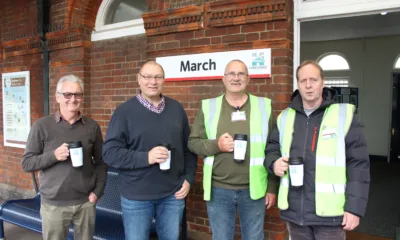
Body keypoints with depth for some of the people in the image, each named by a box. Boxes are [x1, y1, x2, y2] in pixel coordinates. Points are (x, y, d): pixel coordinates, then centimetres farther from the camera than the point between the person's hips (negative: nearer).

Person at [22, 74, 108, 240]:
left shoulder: (92, 127, 0)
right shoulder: (42, 126, -5)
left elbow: (101, 162, 6)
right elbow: (27, 163, -4)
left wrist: (98, 191, -2)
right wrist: (53, 155, -19)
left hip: (86, 202, 2)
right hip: (53, 204, -1)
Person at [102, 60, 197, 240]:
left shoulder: (177, 108, 4)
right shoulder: (125, 111, -7)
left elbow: (188, 147, 10)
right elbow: (109, 152, -12)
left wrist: (189, 178, 2)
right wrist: (146, 157, -22)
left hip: (173, 194, 3)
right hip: (136, 196, -3)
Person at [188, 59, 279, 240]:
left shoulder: (264, 107, 1)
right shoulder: (208, 107, 1)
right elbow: (193, 142, 2)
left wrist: (272, 187, 2)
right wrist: (216, 145, -17)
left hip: (253, 189, 0)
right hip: (218, 190, 0)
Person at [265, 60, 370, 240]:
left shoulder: (343, 115, -4)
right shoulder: (285, 117, 8)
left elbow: (358, 164, -6)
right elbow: (272, 149, 18)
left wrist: (355, 207, -10)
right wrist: (274, 162, -5)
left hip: (328, 213, -4)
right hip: (294, 211, 4)